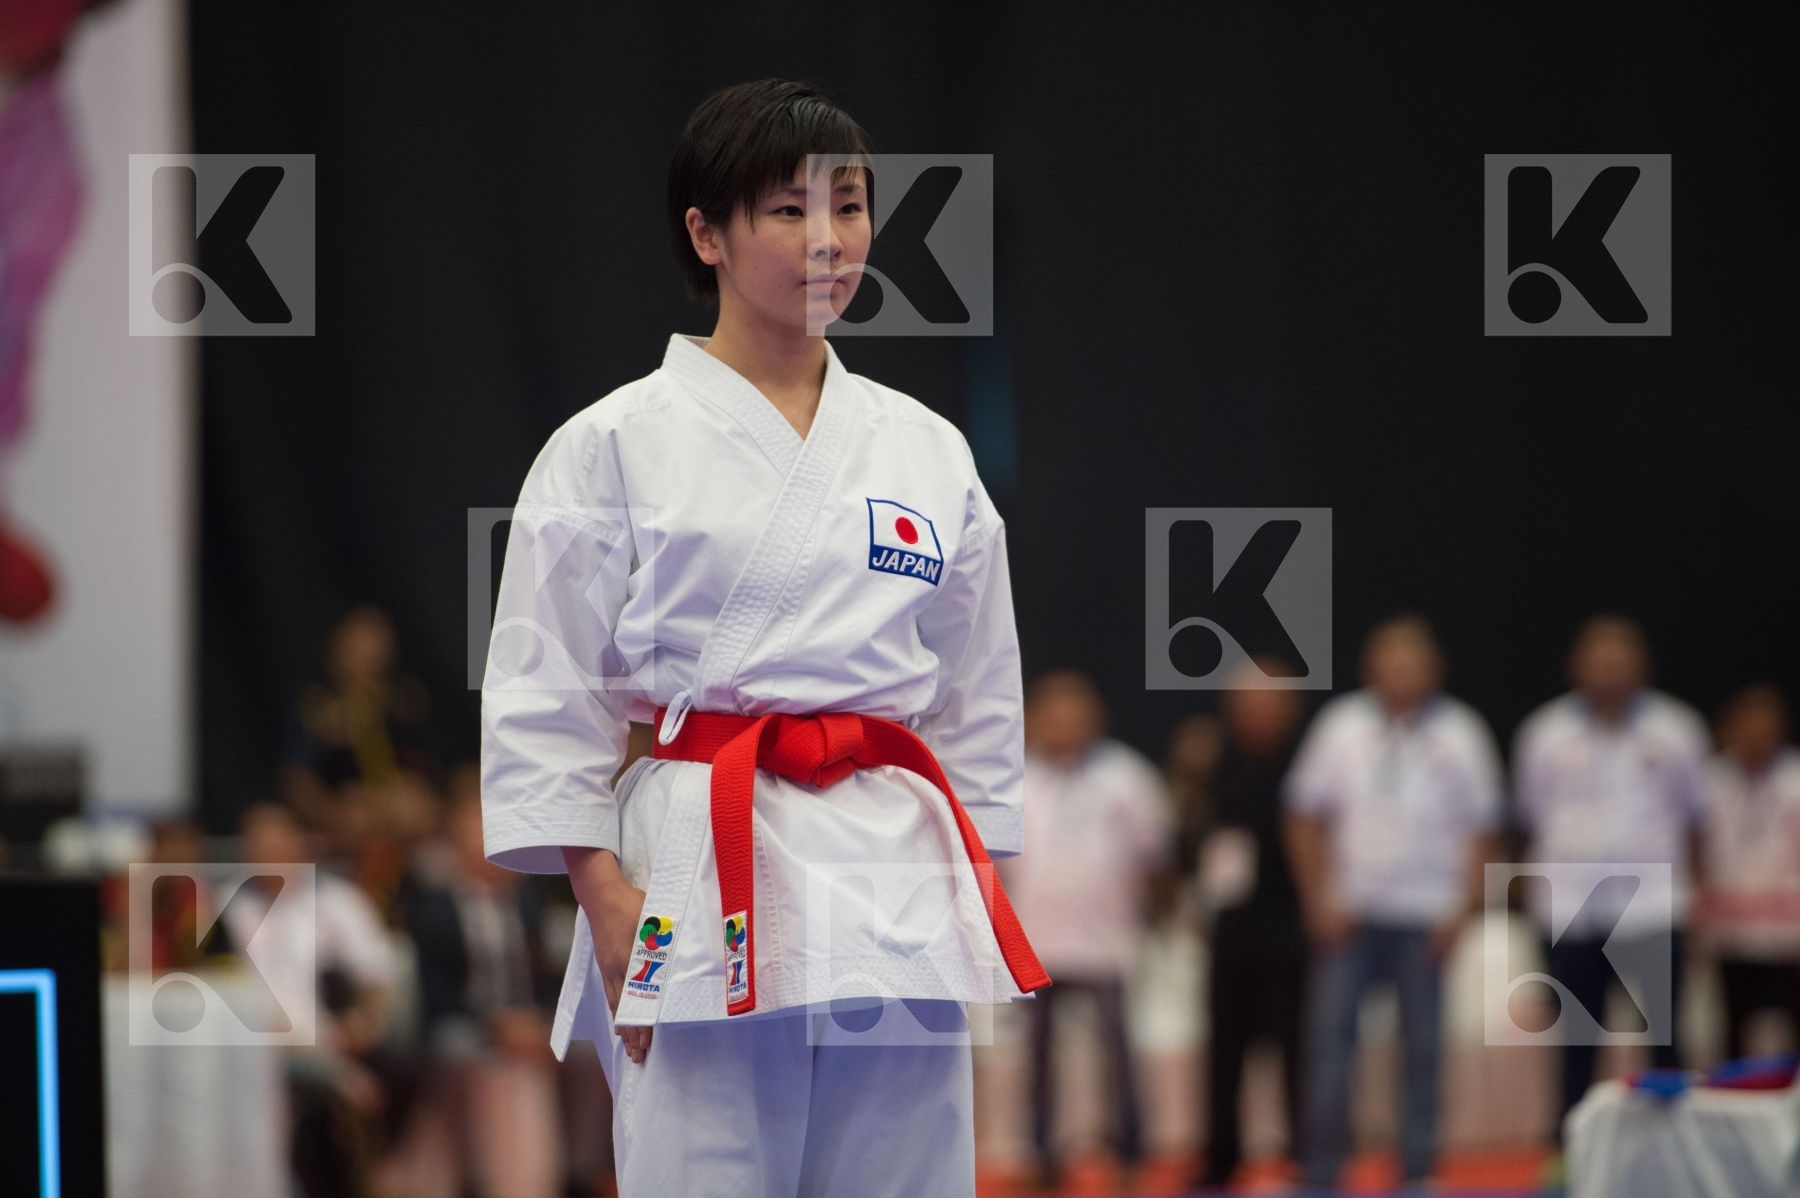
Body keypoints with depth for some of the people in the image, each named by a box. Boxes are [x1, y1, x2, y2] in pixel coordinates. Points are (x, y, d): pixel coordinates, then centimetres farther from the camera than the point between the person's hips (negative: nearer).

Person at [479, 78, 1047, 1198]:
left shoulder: (927, 452, 13)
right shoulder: (613, 447, 2)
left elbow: (978, 700, 18)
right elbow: (547, 696, 0)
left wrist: (981, 905, 14)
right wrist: (608, 905, -7)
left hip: (899, 885, 4)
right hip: (702, 885, -4)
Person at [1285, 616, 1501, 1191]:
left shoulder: (1460, 733, 2)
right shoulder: (1342, 725, 3)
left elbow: (1481, 830, 4)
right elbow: (1306, 818, 7)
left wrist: (1461, 910, -4)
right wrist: (1320, 900, 0)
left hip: (1426, 914, 0)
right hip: (1352, 911, 0)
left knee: (1423, 1048, 2)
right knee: (1330, 1036, -6)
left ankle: (1417, 1172, 8)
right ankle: (1320, 1173, -3)